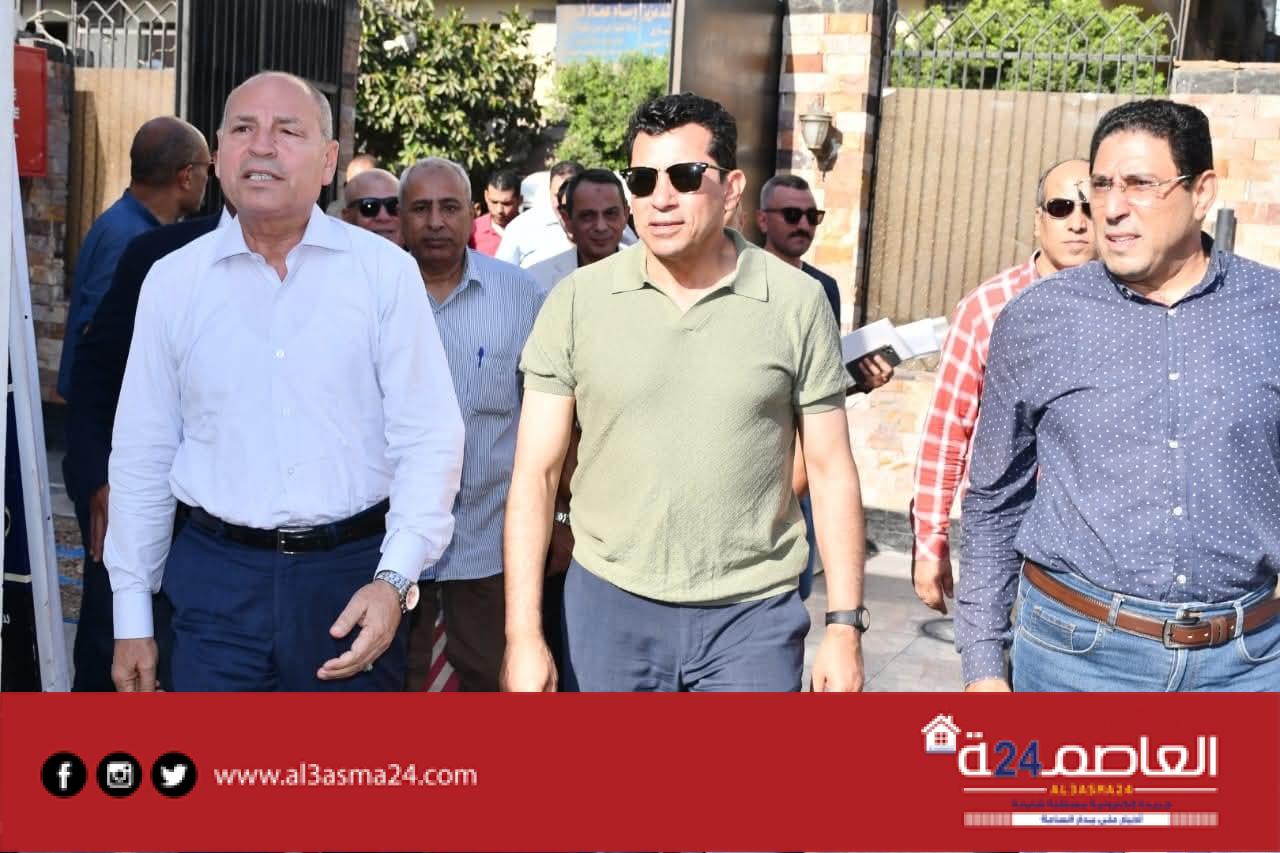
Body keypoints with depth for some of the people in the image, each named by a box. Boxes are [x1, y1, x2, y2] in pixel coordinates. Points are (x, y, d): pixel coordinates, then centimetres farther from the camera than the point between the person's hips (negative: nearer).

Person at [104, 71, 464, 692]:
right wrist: (132, 618, 8)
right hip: (217, 577, 1)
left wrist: (394, 579, -16)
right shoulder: (172, 281, 3)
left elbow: (428, 440, -5)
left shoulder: (385, 272, -4)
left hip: (355, 576, 0)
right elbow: (143, 456, 7)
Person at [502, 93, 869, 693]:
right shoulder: (577, 301, -3)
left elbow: (831, 471, 2)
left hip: (753, 616, -1)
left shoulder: (797, 303, -3)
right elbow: (535, 473, -2)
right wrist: (524, 634, -7)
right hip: (608, 605, 1)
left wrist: (846, 623, -1)